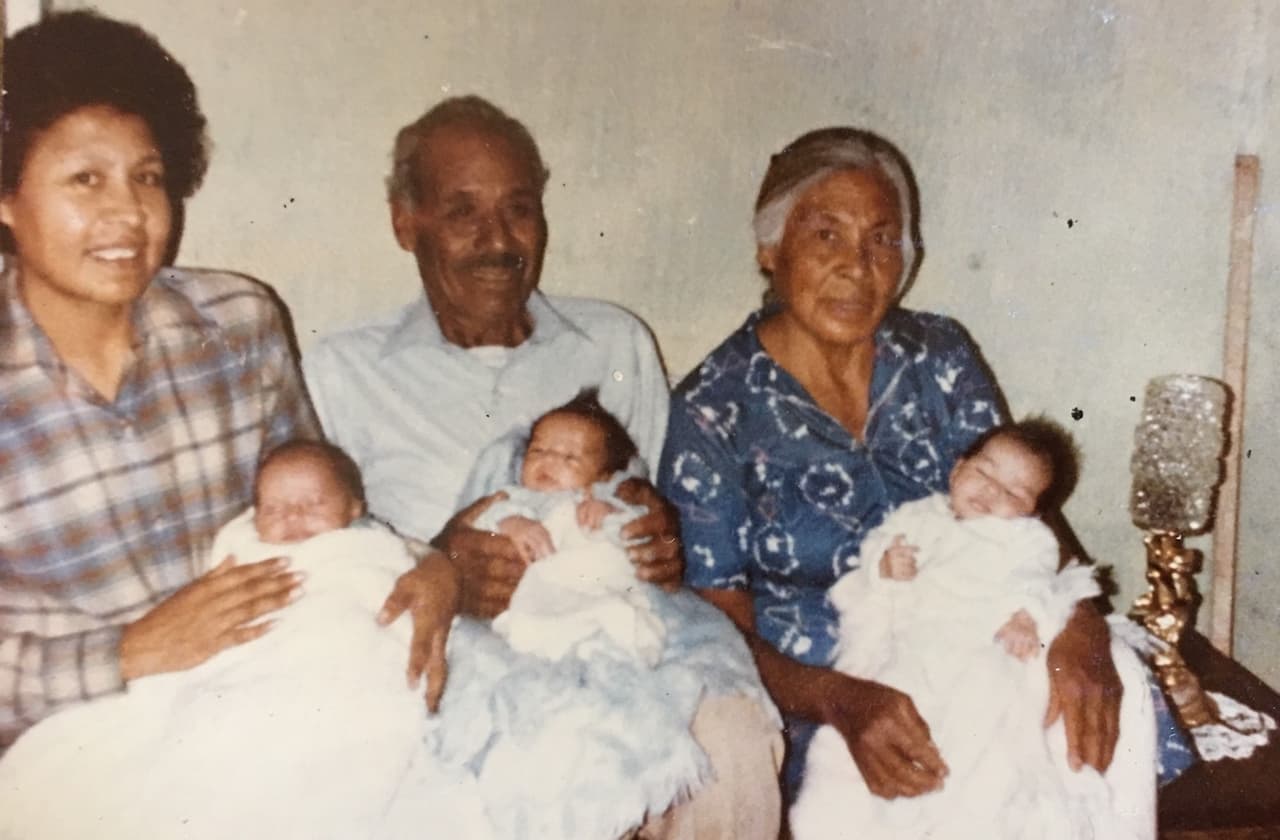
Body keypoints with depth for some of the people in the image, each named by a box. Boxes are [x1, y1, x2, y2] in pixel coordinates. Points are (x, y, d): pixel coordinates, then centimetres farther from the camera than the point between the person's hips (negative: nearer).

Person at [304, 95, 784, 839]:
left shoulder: (618, 345, 16)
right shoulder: (340, 373, 7)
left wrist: (667, 543, -4)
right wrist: (435, 572, -15)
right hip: (439, 675, -1)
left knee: (733, 745, -31)